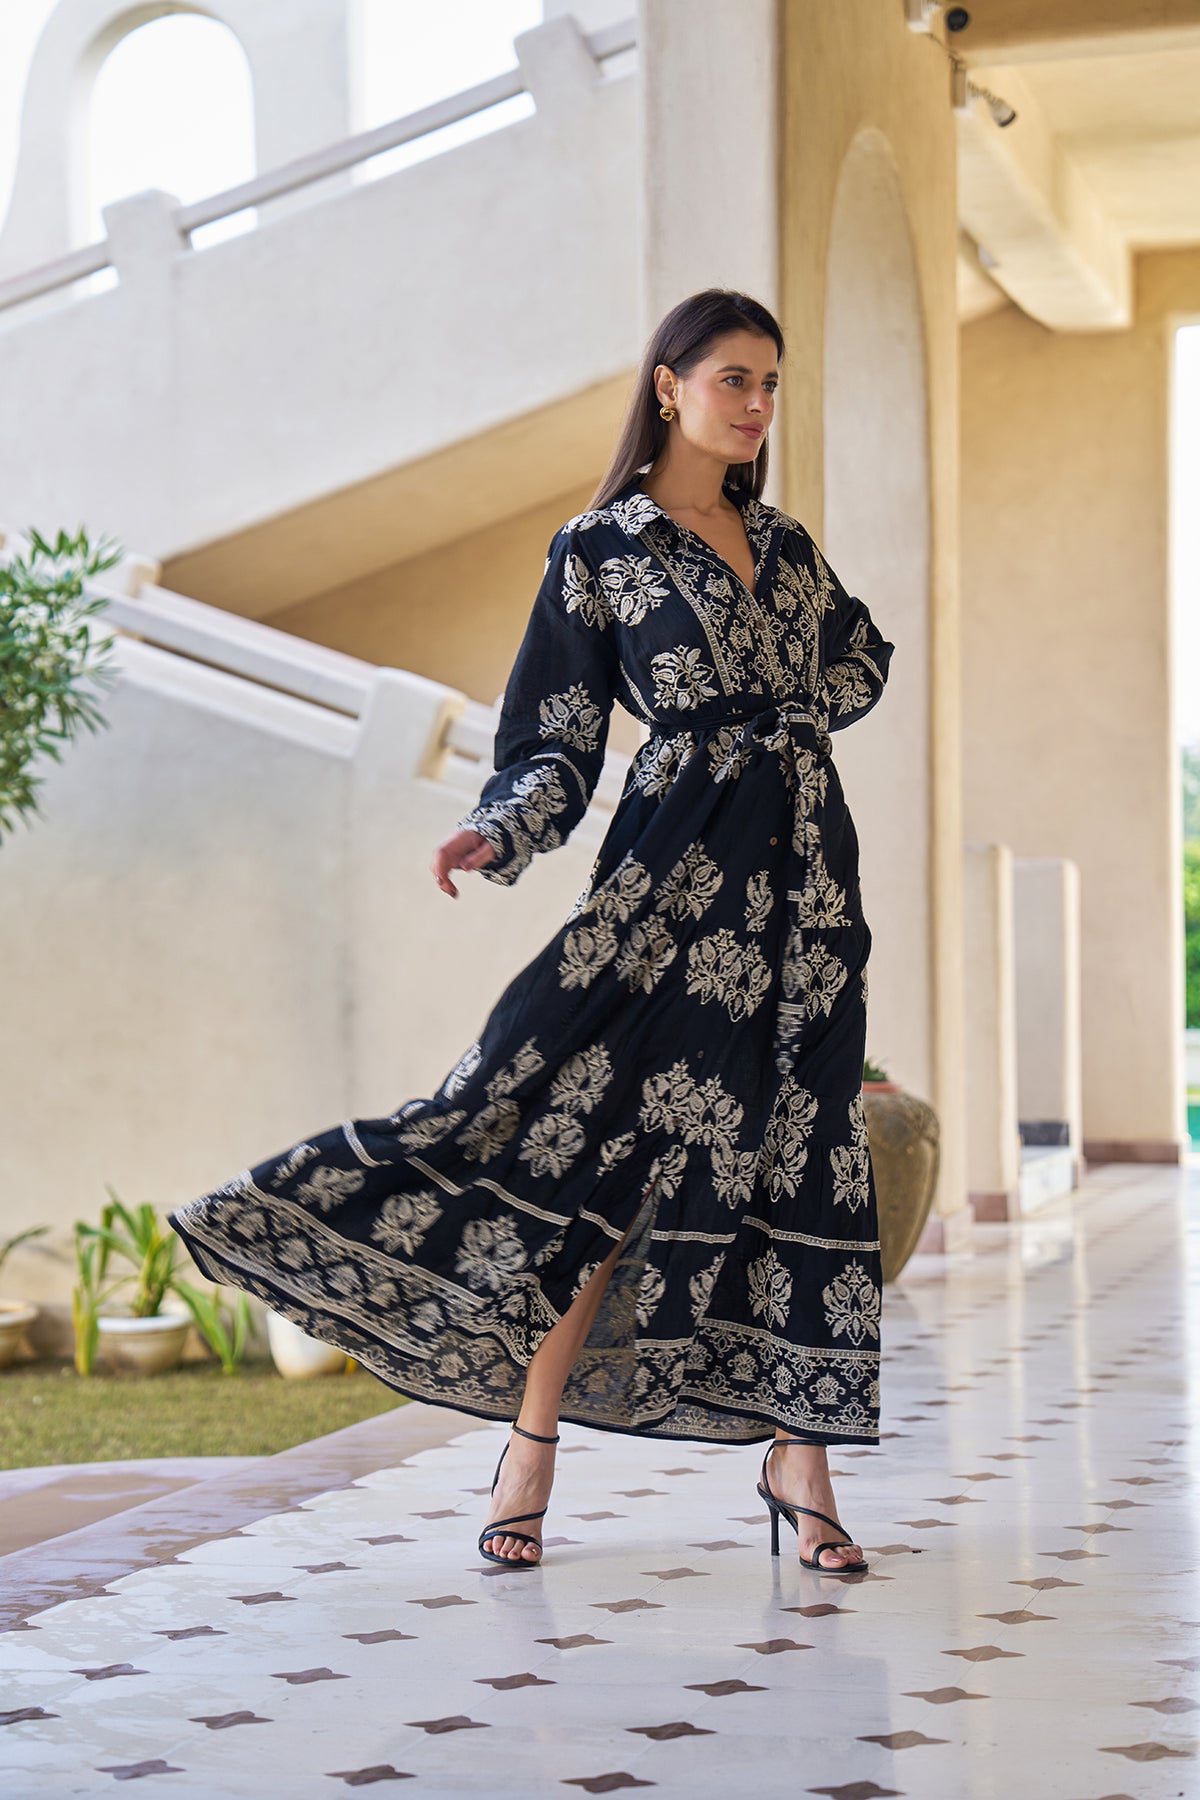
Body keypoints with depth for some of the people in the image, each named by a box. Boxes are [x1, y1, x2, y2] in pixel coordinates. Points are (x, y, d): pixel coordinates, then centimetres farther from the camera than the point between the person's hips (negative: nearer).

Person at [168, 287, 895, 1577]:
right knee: (602, 1139, -9)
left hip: (806, 867, 5)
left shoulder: (783, 543, 16)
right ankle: (532, 1447, 0)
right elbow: (558, 742, -2)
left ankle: (797, 1453, 4)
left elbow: (861, 661, 32)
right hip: (675, 867, -4)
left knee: (797, 1152, 0)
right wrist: (493, 835, -18)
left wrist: (778, 728, 17)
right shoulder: (598, 549, 2)